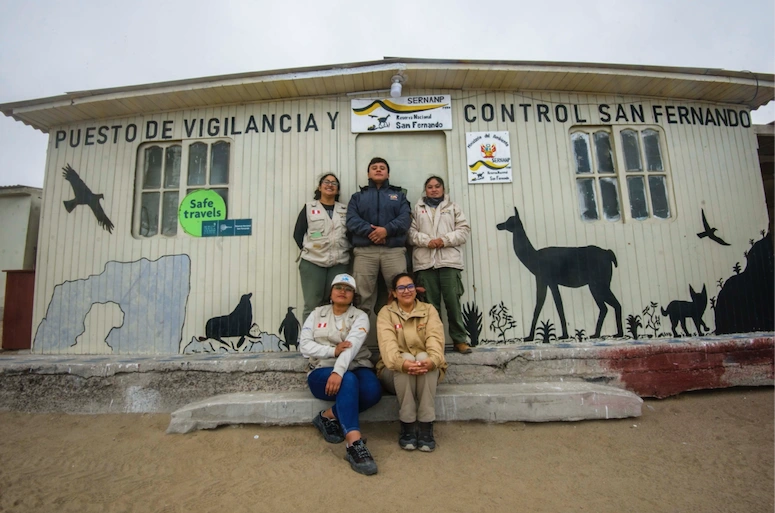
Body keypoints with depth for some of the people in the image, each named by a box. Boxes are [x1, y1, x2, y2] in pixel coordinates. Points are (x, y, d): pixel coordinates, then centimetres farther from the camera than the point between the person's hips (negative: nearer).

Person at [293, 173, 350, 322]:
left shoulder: (345, 210, 14)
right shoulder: (309, 207, 9)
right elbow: (298, 234, 7)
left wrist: (346, 250, 0)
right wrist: (308, 250, -1)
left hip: (339, 263, 2)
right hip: (312, 262, -2)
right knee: (312, 305, -1)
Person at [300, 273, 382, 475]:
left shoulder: (360, 317, 3)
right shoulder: (317, 314, 11)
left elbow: (352, 346, -16)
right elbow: (304, 345, -1)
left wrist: (339, 371, -33)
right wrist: (333, 351, -16)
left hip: (356, 368, 1)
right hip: (322, 371, -1)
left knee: (373, 391, -31)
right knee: (348, 381, -35)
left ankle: (329, 416, -10)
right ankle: (355, 444, -36)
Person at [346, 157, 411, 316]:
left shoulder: (399, 194, 21)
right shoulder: (358, 196, 21)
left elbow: (405, 218, 3)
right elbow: (351, 220, 4)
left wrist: (387, 229, -15)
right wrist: (369, 230, -14)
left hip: (394, 250, 0)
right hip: (364, 250, 0)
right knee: (362, 295, -4)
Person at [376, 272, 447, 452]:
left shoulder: (429, 310, 4)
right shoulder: (386, 312, 0)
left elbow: (435, 338, -13)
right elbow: (387, 342, -18)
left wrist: (433, 360, -36)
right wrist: (401, 362, -39)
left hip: (427, 368, 1)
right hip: (395, 370, -1)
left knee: (423, 357, -32)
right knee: (405, 359, -33)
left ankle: (426, 426, -25)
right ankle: (407, 426, -23)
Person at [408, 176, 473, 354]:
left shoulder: (453, 207, 18)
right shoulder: (417, 208, 18)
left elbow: (464, 230, 7)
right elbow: (411, 232, 6)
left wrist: (444, 240, -8)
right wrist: (427, 241, -11)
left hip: (449, 260, 0)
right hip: (425, 262, 1)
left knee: (453, 301, -4)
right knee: (430, 304, 2)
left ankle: (459, 340, 6)